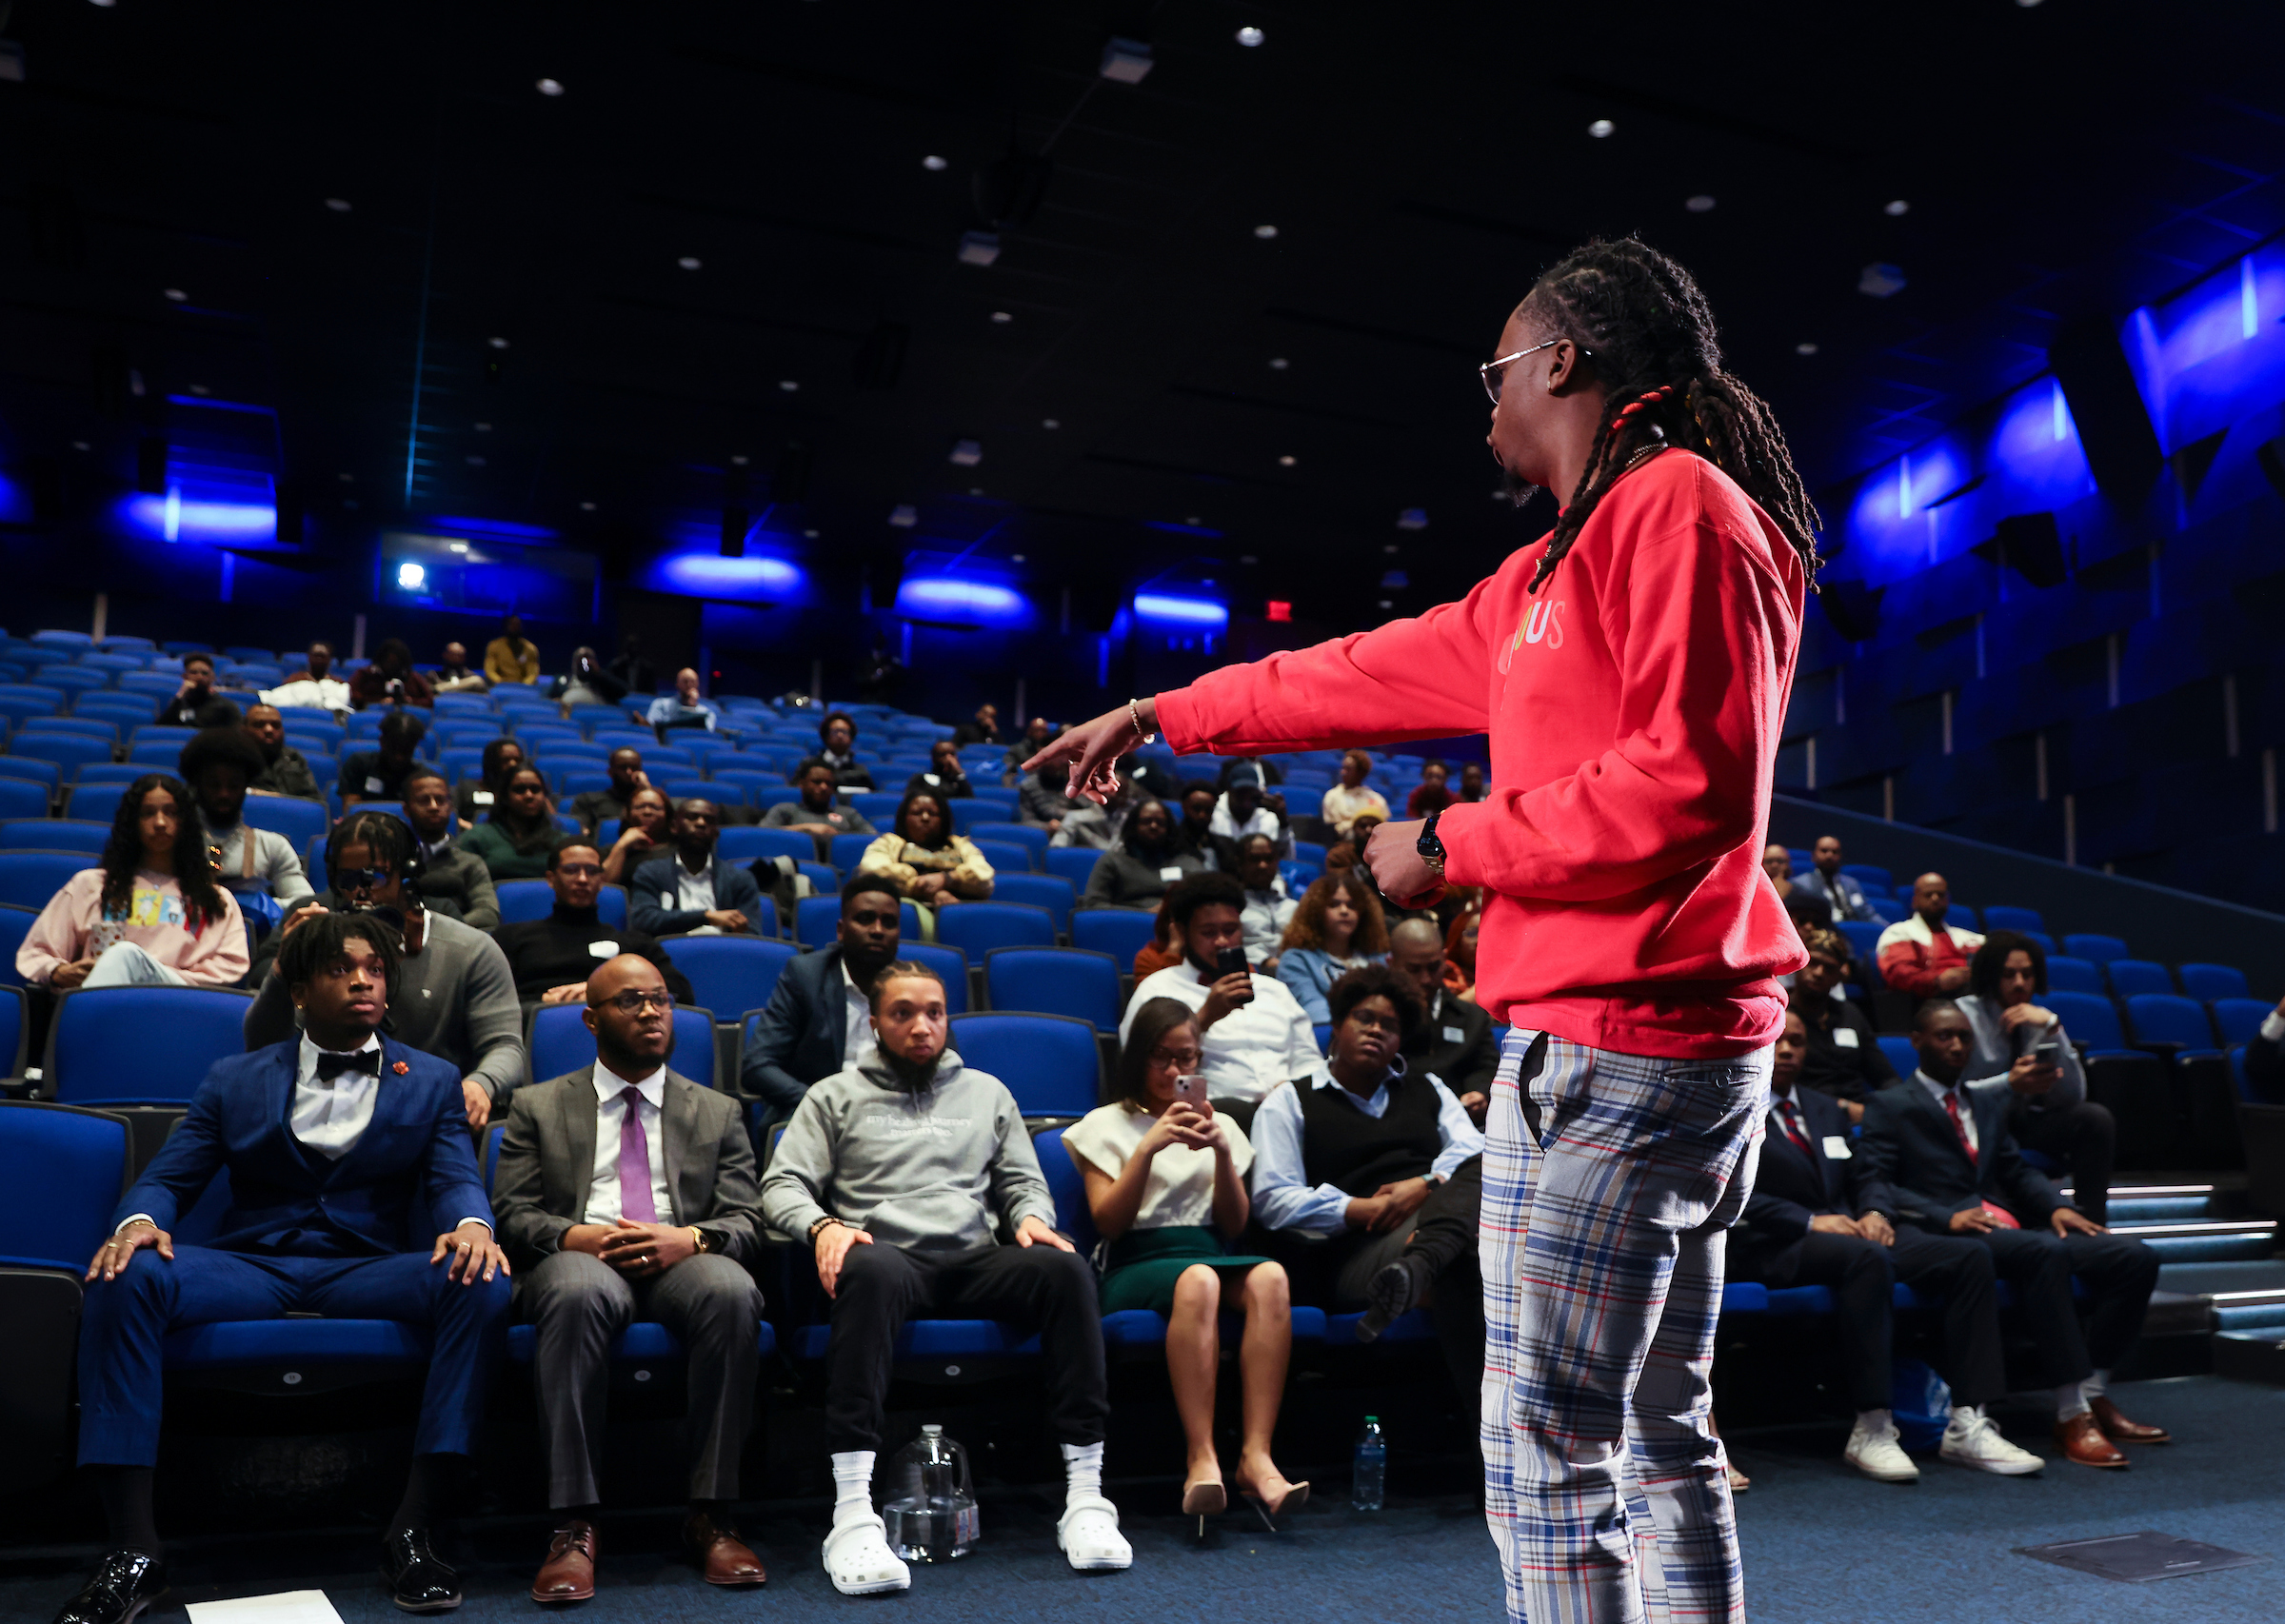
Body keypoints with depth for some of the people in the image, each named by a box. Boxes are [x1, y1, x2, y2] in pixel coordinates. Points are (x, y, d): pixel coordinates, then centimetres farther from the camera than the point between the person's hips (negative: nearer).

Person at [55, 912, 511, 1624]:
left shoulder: (431, 1081, 16)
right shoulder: (234, 1080, 18)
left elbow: (456, 1178, 3)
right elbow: (168, 1177, 11)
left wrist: (471, 1225, -23)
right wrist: (138, 1221, -15)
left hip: (371, 1271, -1)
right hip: (251, 1266, 1)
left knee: (481, 1282, -32)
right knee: (126, 1275, -29)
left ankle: (410, 1532, -28)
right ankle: (134, 1551, -26)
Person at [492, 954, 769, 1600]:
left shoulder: (718, 1112, 21)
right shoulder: (537, 1107, 19)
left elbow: (746, 1221, 11)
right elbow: (514, 1217, 8)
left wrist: (689, 1239, -12)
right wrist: (583, 1237, -12)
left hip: (682, 1262, 1)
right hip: (581, 1257, -1)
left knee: (732, 1291, -35)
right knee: (577, 1292, -38)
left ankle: (710, 1515, -26)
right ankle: (575, 1524, -32)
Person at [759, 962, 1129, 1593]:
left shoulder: (986, 1092, 26)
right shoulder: (836, 1096, 18)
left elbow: (1023, 1181, 24)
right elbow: (782, 1184, 8)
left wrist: (1032, 1217, 0)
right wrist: (823, 1225, -13)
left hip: (974, 1260, 3)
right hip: (888, 1254, -2)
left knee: (1065, 1267, -30)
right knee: (872, 1271, -41)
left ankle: (1084, 1495, -30)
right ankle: (852, 1513, -45)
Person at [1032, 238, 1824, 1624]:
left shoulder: (1681, 505, -11)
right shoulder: (1557, 570, 21)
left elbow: (1693, 782, -22)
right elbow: (1378, 673, 28)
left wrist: (1452, 848, -13)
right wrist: (1163, 714, 33)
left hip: (1611, 1047, -10)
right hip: (1693, 1045, 10)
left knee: (1545, 1445, -2)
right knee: (1661, 1435, 17)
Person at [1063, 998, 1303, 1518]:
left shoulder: (1220, 1124, 23)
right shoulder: (1107, 1124, 14)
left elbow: (1234, 1226, 12)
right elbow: (1107, 1223, 0)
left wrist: (1222, 1152, -3)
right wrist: (1149, 1147, -10)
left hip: (1213, 1253, 3)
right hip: (1136, 1264, -3)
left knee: (1270, 1277, -34)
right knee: (1197, 1281, -39)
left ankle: (1256, 1455, -39)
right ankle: (1202, 1459, -42)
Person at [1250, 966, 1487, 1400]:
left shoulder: (1427, 1090, 31)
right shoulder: (1289, 1102, 17)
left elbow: (1473, 1151, 11)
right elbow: (1274, 1201, 3)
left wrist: (1426, 1186, -12)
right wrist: (1364, 1210, -10)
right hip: (1354, 1250, -4)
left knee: (1482, 1172, -32)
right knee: (1459, 1261, -38)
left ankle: (1416, 1268, -51)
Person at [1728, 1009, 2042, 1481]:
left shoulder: (1825, 1109, 27)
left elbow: (1865, 1176, 22)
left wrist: (1875, 1212, -3)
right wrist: (1809, 1221, -20)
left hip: (1850, 1229, 8)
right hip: (1776, 1247, -7)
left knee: (1970, 1256, -13)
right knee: (1868, 1258, -38)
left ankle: (1967, 1425, -17)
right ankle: (1871, 1432, -33)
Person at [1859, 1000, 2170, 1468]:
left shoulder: (1989, 1103, 30)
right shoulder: (1890, 1106, 6)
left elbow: (2016, 1170, 25)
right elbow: (1872, 1183, -6)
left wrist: (2055, 1207, 3)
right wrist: (1946, 1217, -19)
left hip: (2012, 1228, 8)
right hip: (1950, 1237, -8)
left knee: (2136, 1258, -11)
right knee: (2047, 1252, -36)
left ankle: (2093, 1395, -9)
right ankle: (2072, 1415, -35)